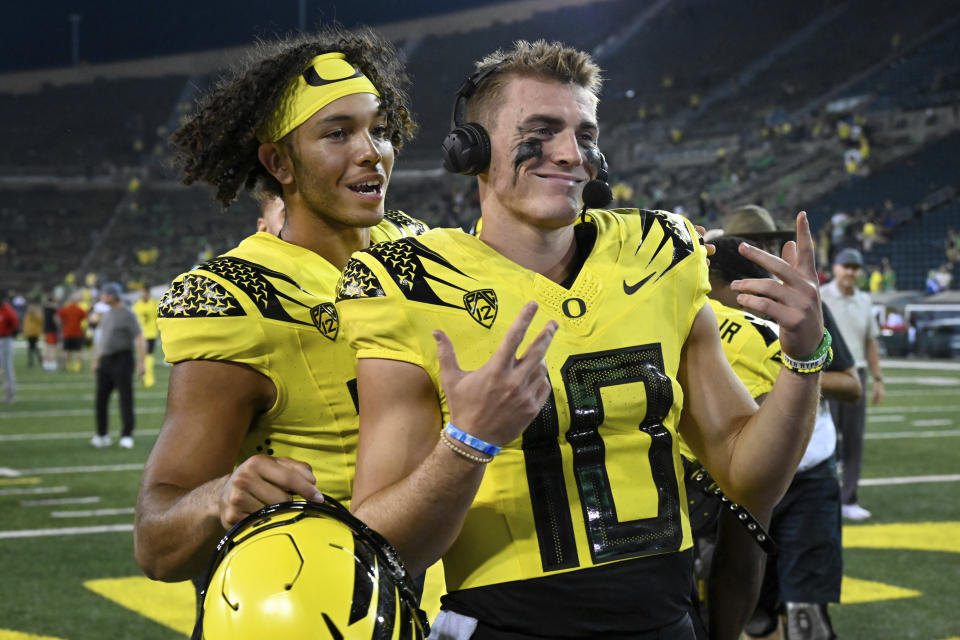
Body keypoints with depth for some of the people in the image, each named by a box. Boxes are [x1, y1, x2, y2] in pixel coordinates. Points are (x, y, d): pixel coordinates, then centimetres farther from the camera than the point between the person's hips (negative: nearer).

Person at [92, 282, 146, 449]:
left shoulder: (127, 315, -8)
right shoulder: (106, 315, 16)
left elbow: (140, 340, -13)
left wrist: (141, 363, -20)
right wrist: (96, 361, 22)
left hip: (122, 360, -8)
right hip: (105, 361, 8)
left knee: (126, 398, -5)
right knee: (101, 399, 7)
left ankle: (127, 436, -3)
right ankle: (102, 435, 15)